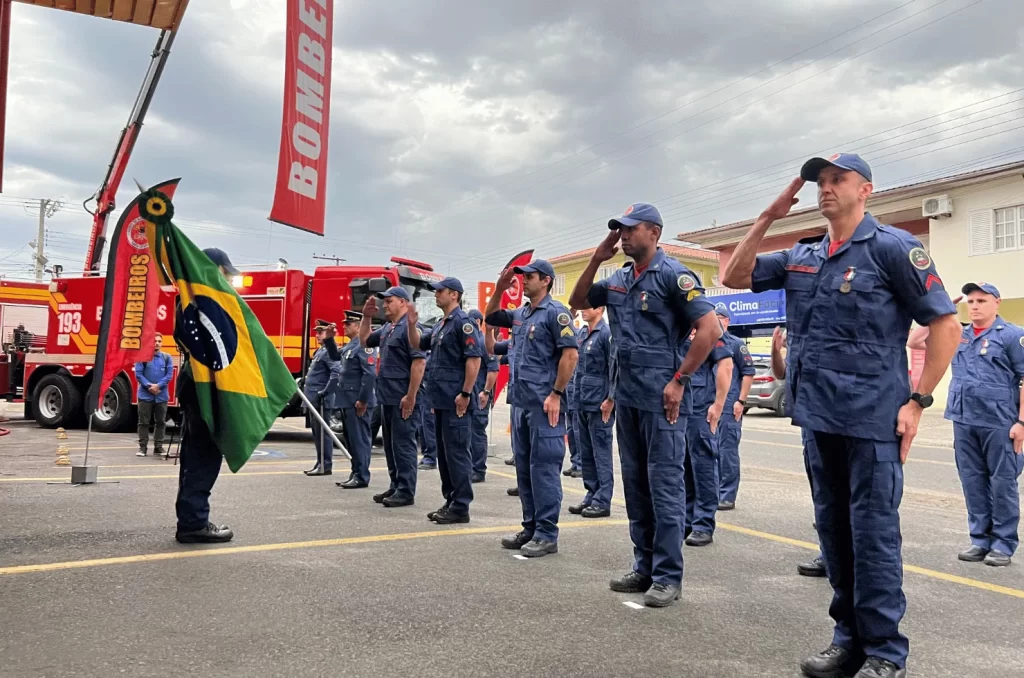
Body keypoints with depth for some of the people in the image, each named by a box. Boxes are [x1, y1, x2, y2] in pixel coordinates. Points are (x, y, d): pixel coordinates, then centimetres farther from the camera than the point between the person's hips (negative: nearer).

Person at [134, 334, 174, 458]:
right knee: (144, 422, 2)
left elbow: (169, 374, 0)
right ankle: (143, 447, 8)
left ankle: (158, 447, 13)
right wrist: (149, 386, -15)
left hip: (161, 395, 2)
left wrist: (158, 386, -12)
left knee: (161, 422, 6)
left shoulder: (167, 357, 5)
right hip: (145, 395, -2)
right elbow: (138, 374, -4)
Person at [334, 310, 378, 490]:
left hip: (357, 402, -10)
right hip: (347, 401, 11)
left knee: (359, 439, -5)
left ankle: (361, 477, 0)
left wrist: (363, 400, -22)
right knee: (351, 440, 14)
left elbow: (370, 375, -21)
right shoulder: (349, 346, 18)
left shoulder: (364, 346, -14)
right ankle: (355, 474, 22)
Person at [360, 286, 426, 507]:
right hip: (388, 397, 10)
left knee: (403, 445, -4)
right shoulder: (387, 328, 15)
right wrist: (366, 316, 14)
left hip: (402, 399, -10)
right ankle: (395, 487, 24)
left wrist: (411, 396, -23)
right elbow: (364, 341, 29)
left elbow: (419, 362, -20)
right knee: (390, 445, 15)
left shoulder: (409, 327, -13)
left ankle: (406, 492, 1)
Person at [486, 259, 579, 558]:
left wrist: (556, 394, -18)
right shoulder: (520, 314, 15)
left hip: (544, 404, -9)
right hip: (521, 402, 9)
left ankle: (547, 534, 2)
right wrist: (499, 289, 13)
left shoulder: (555, 312, -9)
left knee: (544, 468, -5)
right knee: (524, 467, 12)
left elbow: (570, 355, -15)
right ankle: (531, 528, 20)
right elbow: (489, 318, 29)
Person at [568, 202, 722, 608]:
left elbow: (710, 329, -14)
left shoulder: (672, 275, -8)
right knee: (636, 485, 12)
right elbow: (577, 303, 23)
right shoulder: (618, 280, 13)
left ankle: (668, 577, 6)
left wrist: (679, 380, -15)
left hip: (661, 398, -8)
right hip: (627, 396, 8)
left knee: (664, 485, -2)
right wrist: (597, 259, 9)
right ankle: (644, 568, 22)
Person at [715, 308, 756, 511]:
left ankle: (727, 496, 1)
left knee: (727, 451, -4)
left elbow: (749, 372, -4)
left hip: (729, 407, -5)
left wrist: (741, 401, -10)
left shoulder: (736, 344, 0)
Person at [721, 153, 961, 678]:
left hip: (872, 418, -6)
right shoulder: (800, 257, 12)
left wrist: (917, 401, -11)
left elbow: (946, 326, -6)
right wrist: (768, 217, 5)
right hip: (819, 417, 6)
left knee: (873, 533, -1)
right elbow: (734, 277, 13)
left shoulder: (892, 247, -5)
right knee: (833, 531, 13)